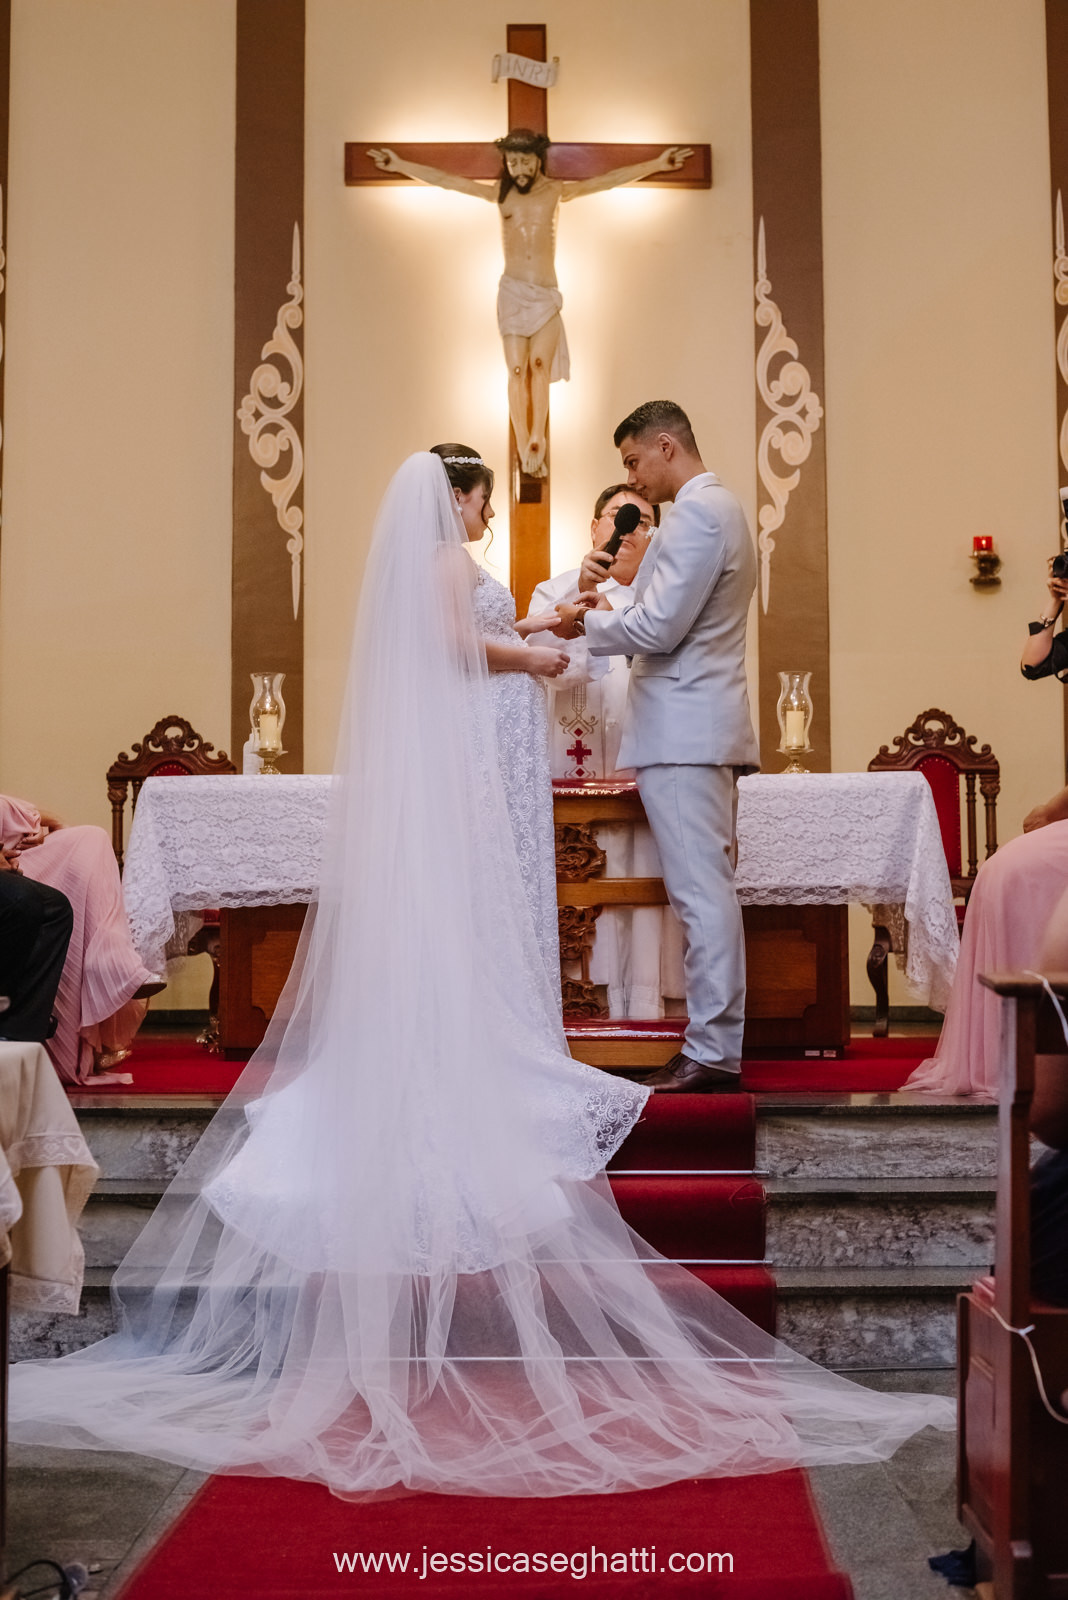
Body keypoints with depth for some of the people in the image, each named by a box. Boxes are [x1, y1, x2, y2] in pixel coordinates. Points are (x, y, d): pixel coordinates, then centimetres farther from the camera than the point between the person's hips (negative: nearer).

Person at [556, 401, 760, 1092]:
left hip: (684, 732, -11)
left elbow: (659, 628, -17)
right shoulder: (722, 508, 21)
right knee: (711, 889, 11)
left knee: (702, 892, -8)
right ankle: (718, 1041, 16)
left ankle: (713, 1051, -5)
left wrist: (589, 623, -1)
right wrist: (608, 605, 12)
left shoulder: (698, 514, -13)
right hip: (704, 729, 11)